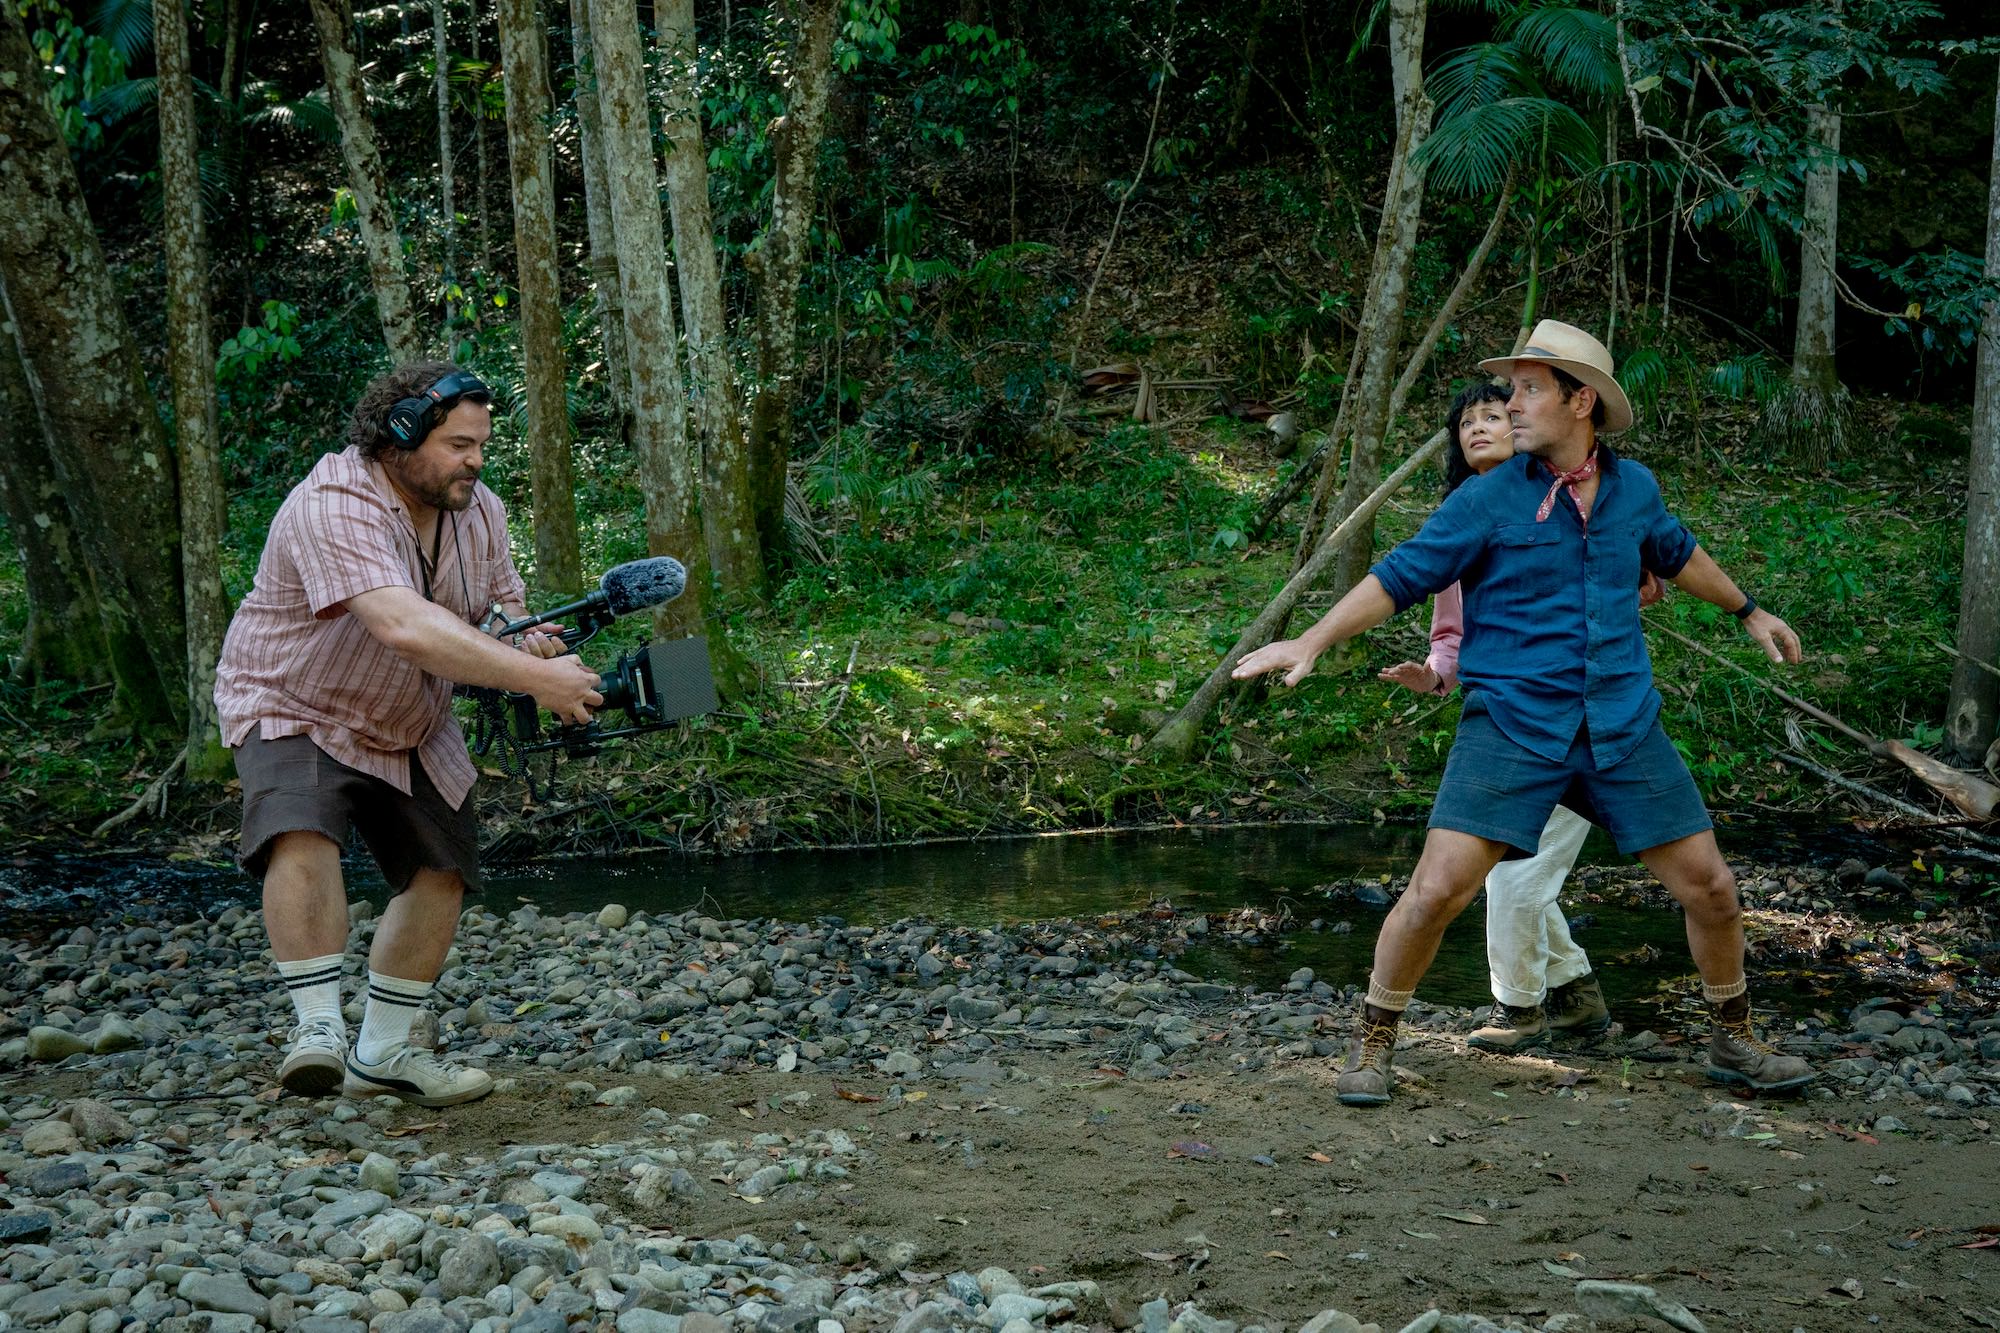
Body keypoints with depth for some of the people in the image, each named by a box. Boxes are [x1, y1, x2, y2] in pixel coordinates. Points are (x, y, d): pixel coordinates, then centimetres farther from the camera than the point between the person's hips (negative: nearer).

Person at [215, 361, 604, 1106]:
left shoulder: (479, 511, -5)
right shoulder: (335, 505, -31)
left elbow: (503, 604, 8)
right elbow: (405, 627, -44)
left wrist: (525, 635, -19)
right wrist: (536, 679, -47)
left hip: (409, 730, 7)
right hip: (295, 710, -7)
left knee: (441, 874, 5)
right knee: (301, 839, -32)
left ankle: (384, 1052, 18)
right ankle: (318, 1029, -25)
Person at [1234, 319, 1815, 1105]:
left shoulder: (1633, 488, 7)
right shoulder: (1489, 499, -4)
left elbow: (1675, 555, 28)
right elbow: (1398, 578, -3)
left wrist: (1747, 611, 40)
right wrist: (1311, 643, -12)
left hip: (1623, 726, 4)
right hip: (1512, 726, -3)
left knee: (1710, 889, 6)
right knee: (1438, 890, -15)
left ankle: (1733, 1041, 30)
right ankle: (1374, 1043, 7)